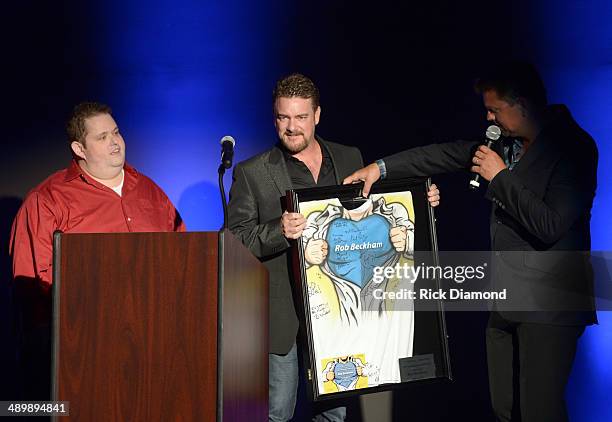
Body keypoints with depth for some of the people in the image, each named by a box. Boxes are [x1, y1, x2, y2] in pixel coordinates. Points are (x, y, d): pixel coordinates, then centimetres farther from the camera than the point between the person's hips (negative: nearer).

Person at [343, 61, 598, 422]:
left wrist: (500, 176, -14)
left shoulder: (573, 147, -13)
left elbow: (550, 226, -22)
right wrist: (381, 167, 13)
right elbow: (448, 154, 18)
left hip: (548, 305, -8)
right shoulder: (507, 142, 9)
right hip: (506, 298, 8)